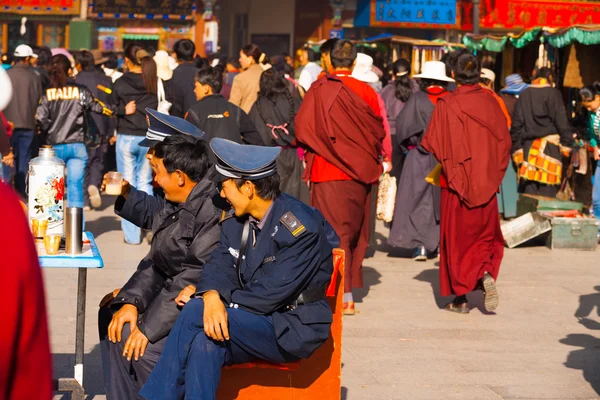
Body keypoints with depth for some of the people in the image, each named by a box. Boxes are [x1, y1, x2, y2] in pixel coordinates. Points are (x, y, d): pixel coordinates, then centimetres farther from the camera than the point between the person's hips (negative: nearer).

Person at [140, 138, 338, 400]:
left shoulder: (302, 229, -19)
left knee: (196, 313, -25)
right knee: (204, 344, -29)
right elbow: (220, 265, -1)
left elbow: (269, 295, -22)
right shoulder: (237, 220, 6)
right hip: (251, 320, 6)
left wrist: (200, 300, -15)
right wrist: (211, 297, -27)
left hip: (292, 329, -6)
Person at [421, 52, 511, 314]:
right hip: (486, 181, 2)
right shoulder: (489, 101, 0)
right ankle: (486, 273, -10)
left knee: (457, 235, 6)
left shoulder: (447, 103, -10)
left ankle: (461, 298, 6)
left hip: (456, 179, -2)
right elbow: (504, 140, 3)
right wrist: (493, 169, 14)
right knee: (485, 232, 16)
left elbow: (432, 144, -9)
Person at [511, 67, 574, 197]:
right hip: (549, 146, -4)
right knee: (547, 191, -4)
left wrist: (517, 148, 15)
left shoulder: (524, 95, 10)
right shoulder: (553, 93, -3)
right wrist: (566, 144, -2)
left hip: (528, 146, 4)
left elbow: (516, 124, 11)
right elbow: (561, 120, -8)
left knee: (528, 188, 4)